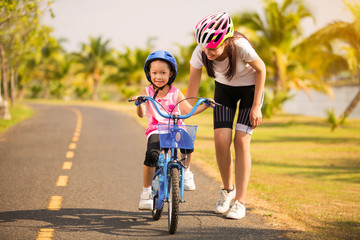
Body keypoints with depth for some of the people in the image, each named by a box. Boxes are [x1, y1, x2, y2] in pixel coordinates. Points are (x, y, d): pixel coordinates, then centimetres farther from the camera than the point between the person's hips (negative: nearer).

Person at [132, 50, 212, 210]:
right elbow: (141, 114, -11)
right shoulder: (146, 92, 2)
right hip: (155, 130, -1)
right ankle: (146, 192, -10)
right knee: (152, 155, -29)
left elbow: (189, 110, 0)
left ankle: (185, 171, -2)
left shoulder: (176, 93, 4)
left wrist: (205, 105, -14)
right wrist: (139, 104, -32)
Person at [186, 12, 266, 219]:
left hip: (250, 88, -3)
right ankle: (228, 189, 15)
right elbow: (192, 91, -17)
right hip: (224, 88, 3)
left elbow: (261, 69, -17)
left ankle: (240, 202, -5)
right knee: (221, 140, -11)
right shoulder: (200, 53, -28)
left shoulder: (241, 46, -36)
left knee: (241, 141, -14)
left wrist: (256, 106, -15)